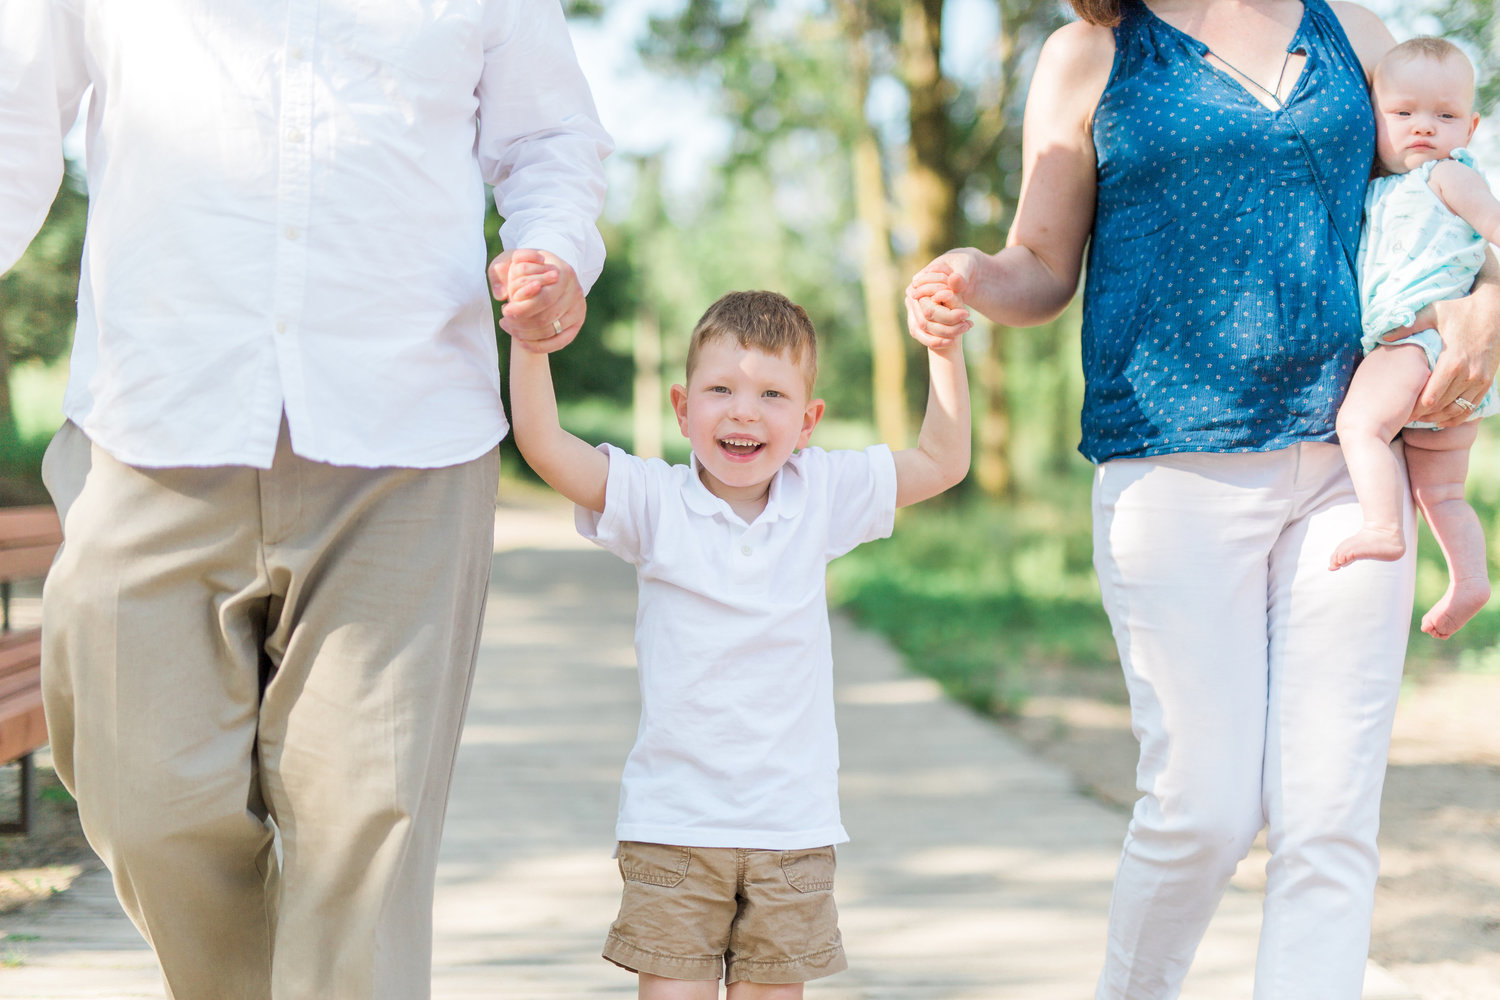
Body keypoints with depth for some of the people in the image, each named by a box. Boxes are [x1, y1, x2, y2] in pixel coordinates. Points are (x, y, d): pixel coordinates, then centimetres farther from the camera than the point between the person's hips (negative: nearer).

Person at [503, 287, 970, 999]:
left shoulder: (821, 496, 3)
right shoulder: (654, 502, -5)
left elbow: (942, 461, 10)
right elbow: (544, 445, -15)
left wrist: (945, 348, 1)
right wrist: (530, 339, -27)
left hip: (792, 825, 2)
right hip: (673, 824, -2)